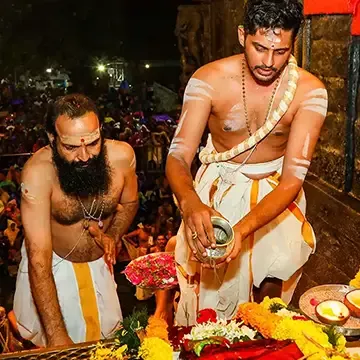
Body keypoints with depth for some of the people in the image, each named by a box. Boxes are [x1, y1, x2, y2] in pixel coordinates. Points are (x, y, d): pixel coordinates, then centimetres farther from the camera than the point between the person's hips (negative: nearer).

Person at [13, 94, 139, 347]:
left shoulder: (121, 156, -23)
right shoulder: (38, 172, -34)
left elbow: (130, 203, 1)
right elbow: (39, 258, -35)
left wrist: (113, 235, -20)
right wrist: (56, 334, -38)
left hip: (99, 263, 3)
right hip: (51, 266, -2)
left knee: (107, 337, 18)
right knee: (51, 348, 14)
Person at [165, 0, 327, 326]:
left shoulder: (309, 91, -18)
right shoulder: (209, 79, -19)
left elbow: (293, 177, -23)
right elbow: (178, 157, -22)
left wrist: (243, 229, -39)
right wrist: (190, 202, -45)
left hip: (275, 192, 1)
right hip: (219, 189, -1)